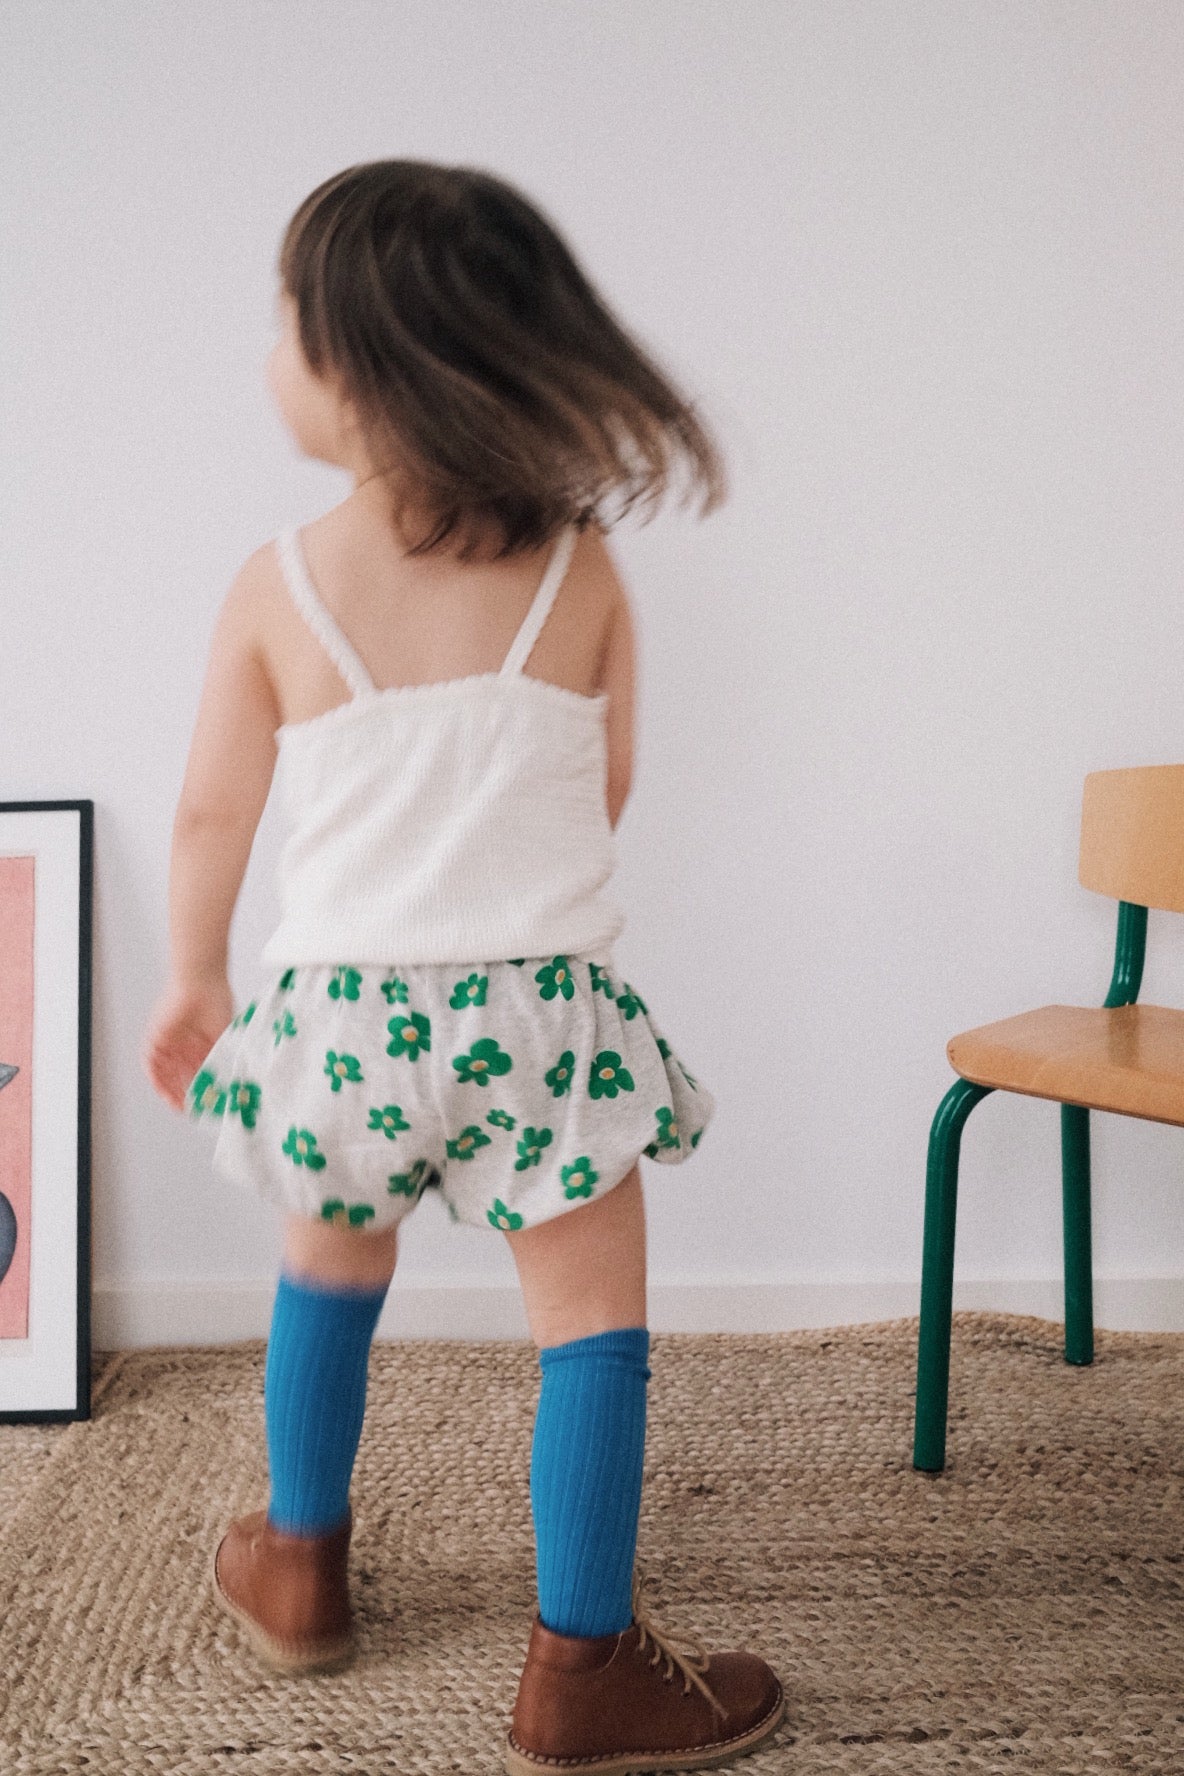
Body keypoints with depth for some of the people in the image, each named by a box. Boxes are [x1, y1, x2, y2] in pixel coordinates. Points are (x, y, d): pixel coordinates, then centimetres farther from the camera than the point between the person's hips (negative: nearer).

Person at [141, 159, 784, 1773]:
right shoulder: (582, 572, -6)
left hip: (341, 1005, 2)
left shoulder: (277, 587, -8)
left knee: (330, 1265, 26)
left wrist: (193, 979, 16)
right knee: (593, 1322, 10)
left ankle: (299, 1566, 42)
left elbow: (213, 813, 0)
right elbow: (610, 786, 5)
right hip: (544, 1004, -1)